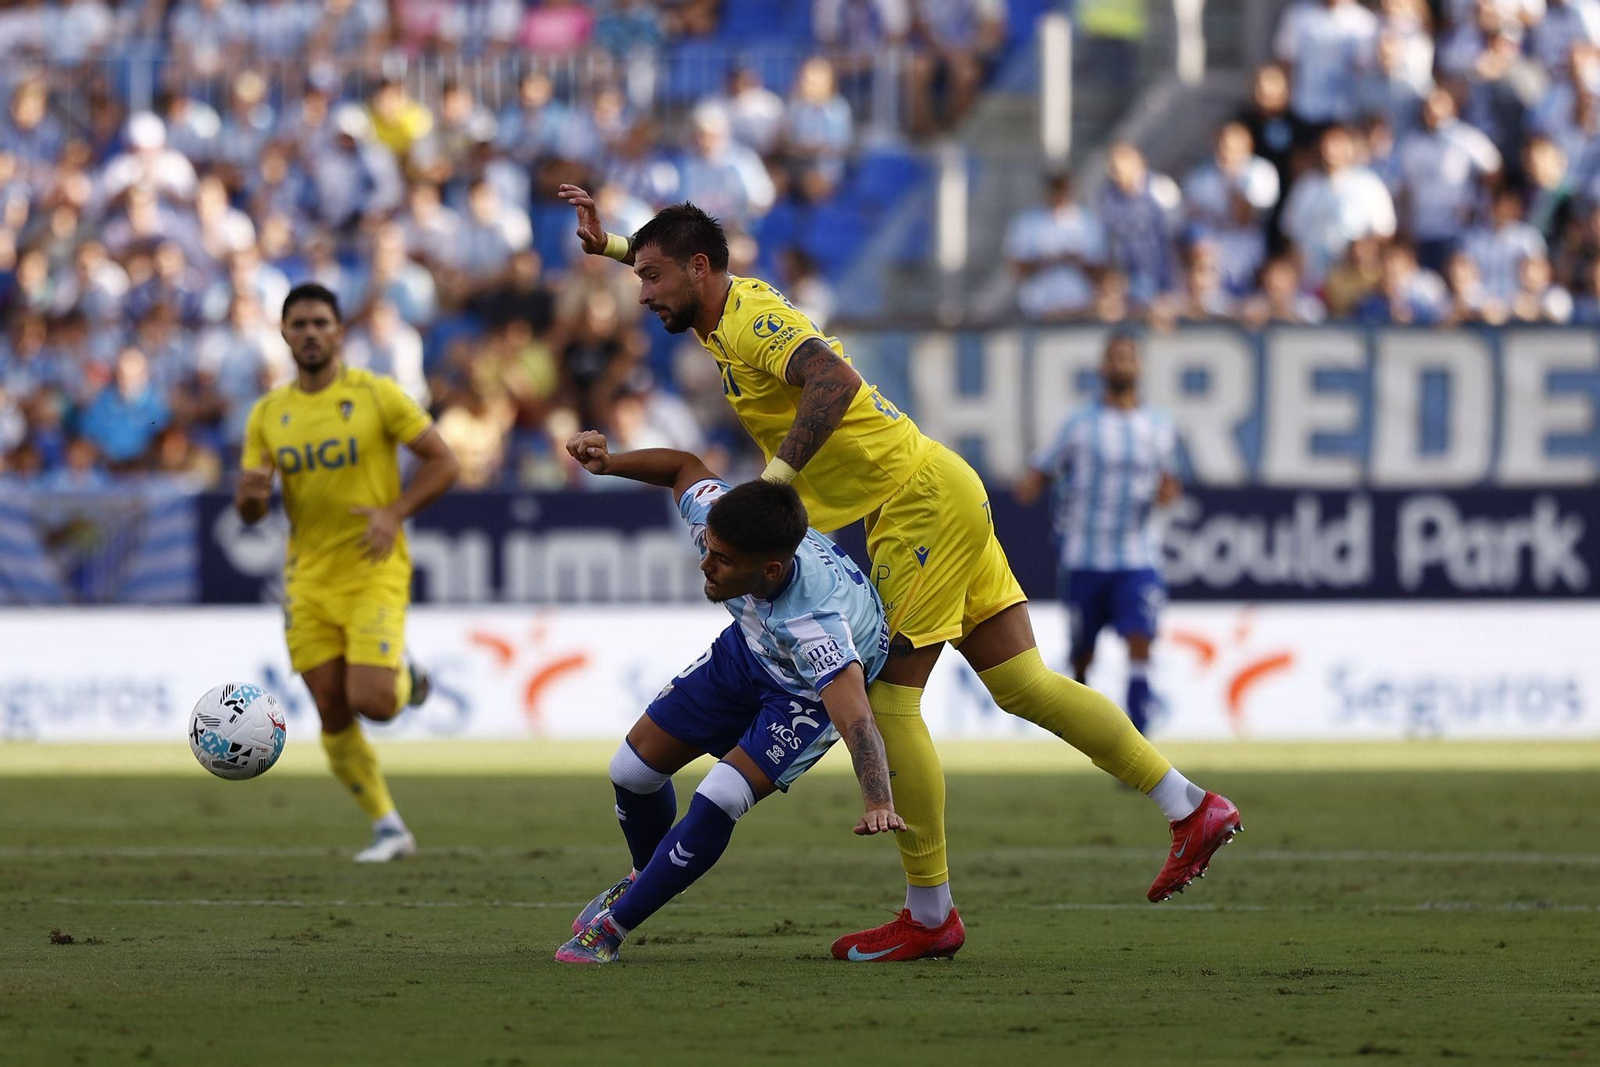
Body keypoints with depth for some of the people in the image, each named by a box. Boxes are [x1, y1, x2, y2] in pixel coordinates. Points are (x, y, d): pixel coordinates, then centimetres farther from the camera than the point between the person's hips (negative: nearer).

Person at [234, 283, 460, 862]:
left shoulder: (376, 395, -5)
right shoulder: (268, 414, 6)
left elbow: (443, 462, -3)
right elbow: (249, 513, 9)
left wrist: (394, 513, -17)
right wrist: (251, 494, -16)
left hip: (374, 570, -4)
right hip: (309, 578, 4)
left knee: (372, 702, -18)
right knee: (333, 713, -1)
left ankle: (404, 677, 19)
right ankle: (388, 828, 13)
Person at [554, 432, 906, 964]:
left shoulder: (815, 623, -47)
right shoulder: (716, 517, -31)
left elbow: (853, 715, -58)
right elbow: (687, 467, -8)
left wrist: (878, 804, -72)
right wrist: (607, 462, -20)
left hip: (814, 690, -6)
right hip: (750, 648, 6)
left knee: (717, 801, -24)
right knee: (633, 768, 7)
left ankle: (612, 926, -3)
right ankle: (645, 877, 41)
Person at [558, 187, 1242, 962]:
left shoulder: (750, 322, -16)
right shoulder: (736, 303, 12)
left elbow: (832, 380, -36)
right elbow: (686, 263, 38)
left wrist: (772, 479, -35)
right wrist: (611, 245, 29)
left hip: (922, 504, -10)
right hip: (943, 496, 10)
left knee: (887, 701, -7)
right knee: (1021, 684, 8)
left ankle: (930, 914, -2)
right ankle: (1190, 806, 10)